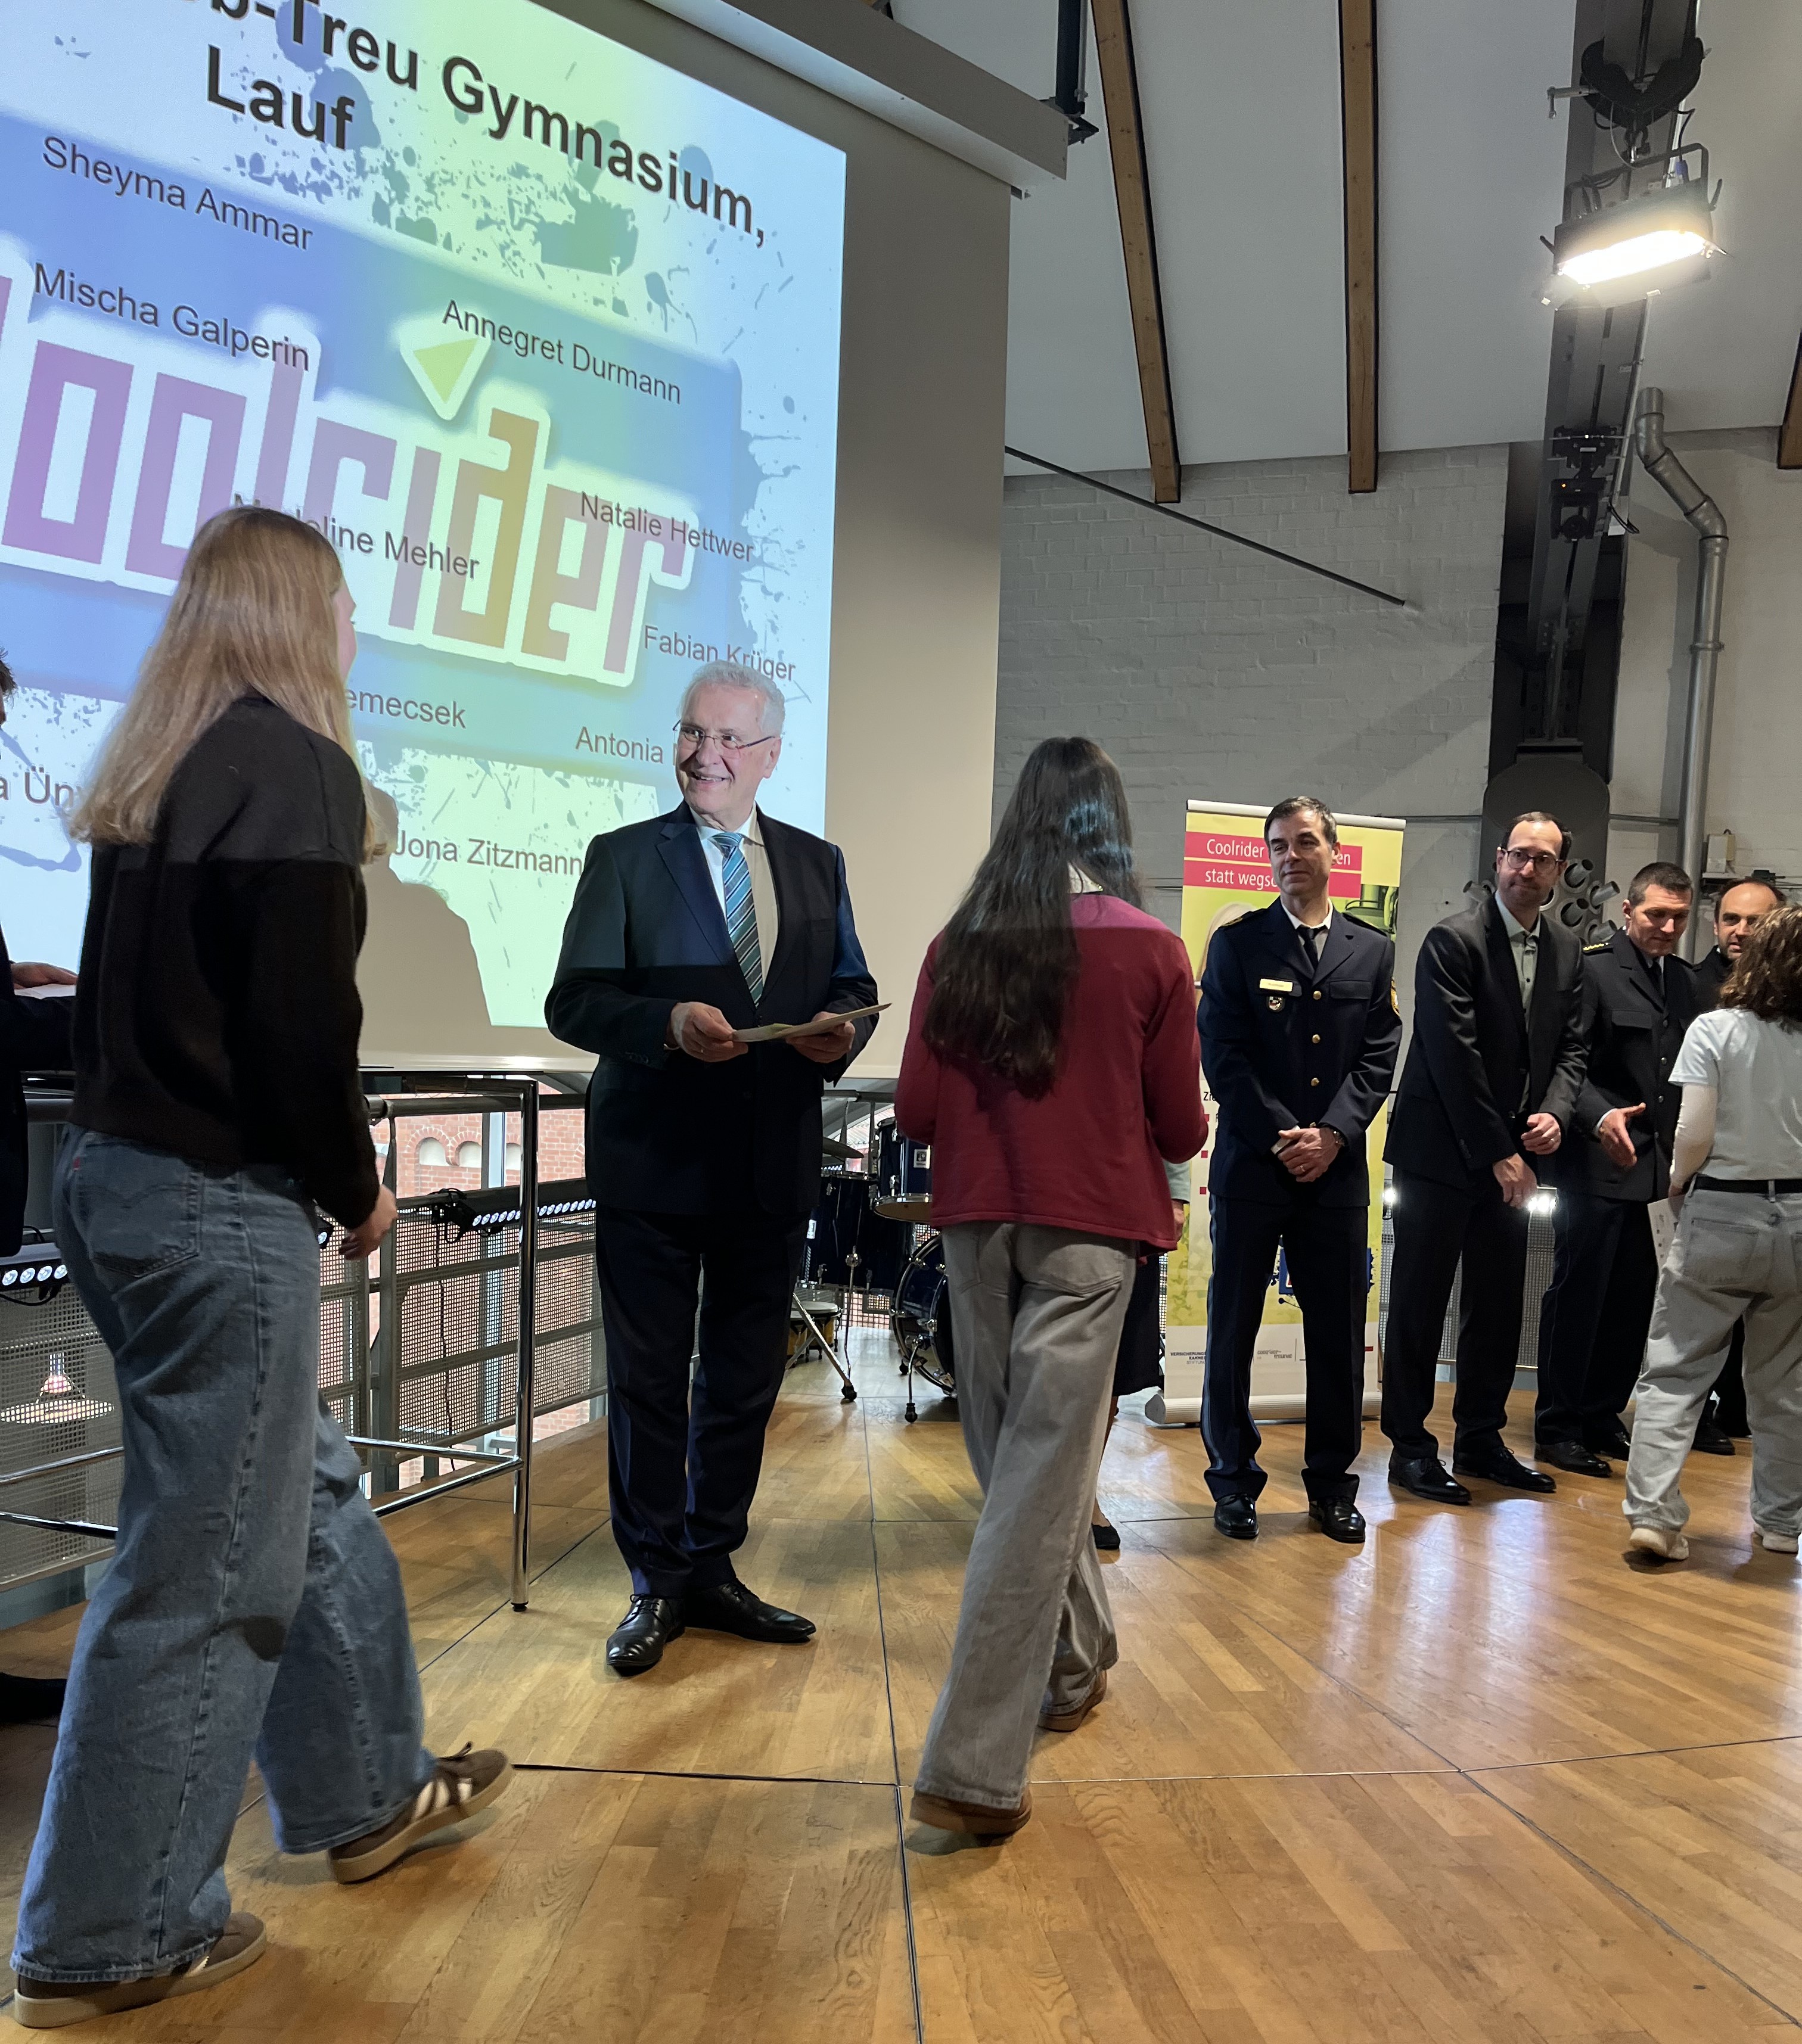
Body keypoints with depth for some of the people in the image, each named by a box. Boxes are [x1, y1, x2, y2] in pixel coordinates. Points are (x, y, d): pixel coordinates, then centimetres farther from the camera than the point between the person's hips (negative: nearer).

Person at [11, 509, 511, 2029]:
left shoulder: (153, 769, 12)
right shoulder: (297, 765, -14)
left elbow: (144, 989, 12)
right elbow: (303, 1023, -21)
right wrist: (357, 1187, -6)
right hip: (221, 1207, -9)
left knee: (307, 1491, 20)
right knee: (203, 1567, 4)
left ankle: (367, 1794, 36)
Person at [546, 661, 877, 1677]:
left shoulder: (818, 863, 10)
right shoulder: (624, 857, 0)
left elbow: (854, 986, 12)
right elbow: (575, 1000, -6)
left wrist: (841, 1029, -11)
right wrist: (669, 1024, -24)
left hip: (775, 1165, 4)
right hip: (654, 1164, -3)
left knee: (746, 1379, 13)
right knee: (649, 1381, 6)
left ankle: (713, 1570, 31)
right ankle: (657, 1585, 23)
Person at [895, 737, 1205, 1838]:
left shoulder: (960, 946, -1)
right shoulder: (1150, 950, -7)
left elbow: (918, 1110, 1)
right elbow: (1182, 1128, -2)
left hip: (978, 1221, 4)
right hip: (1088, 1229, -3)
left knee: (1017, 1461, 19)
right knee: (1041, 1481, 0)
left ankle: (1074, 1663, 39)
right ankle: (974, 1768, 1)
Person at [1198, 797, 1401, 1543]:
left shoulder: (1373, 951, 11)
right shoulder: (1237, 943, 3)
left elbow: (1378, 1057, 4)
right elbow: (1223, 1055, -4)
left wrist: (1332, 1134, -10)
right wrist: (1280, 1138, -11)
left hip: (1337, 1168, 2)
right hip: (1251, 1164, -2)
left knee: (1339, 1333, 7)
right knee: (1233, 1327, 4)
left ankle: (1331, 1483, 21)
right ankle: (1234, 1481, 17)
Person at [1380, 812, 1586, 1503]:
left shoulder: (1567, 950, 9)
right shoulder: (1454, 940, -11)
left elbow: (1570, 1047, 11)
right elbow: (1455, 1056, -16)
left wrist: (1554, 1115, -9)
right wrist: (1498, 1154, -15)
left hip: (1513, 1155, 6)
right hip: (1442, 1152, -6)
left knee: (1499, 1303, 12)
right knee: (1420, 1303, 2)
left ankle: (1480, 1439, 26)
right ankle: (1410, 1446, 12)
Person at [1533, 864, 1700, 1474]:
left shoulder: (1683, 979, 14)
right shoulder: (1592, 967, -7)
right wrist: (1599, 1116, -28)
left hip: (1658, 1167, 6)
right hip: (1599, 1163, -6)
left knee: (1635, 1299, 9)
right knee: (1578, 1294, 1)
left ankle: (1602, 1418, 23)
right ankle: (1557, 1429, 11)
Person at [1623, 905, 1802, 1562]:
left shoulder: (1716, 1029, -10)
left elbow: (1694, 1135, -14)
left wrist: (1677, 1186, 4)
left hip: (1720, 1215, -3)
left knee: (1674, 1374, 4)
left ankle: (1653, 1513, -2)